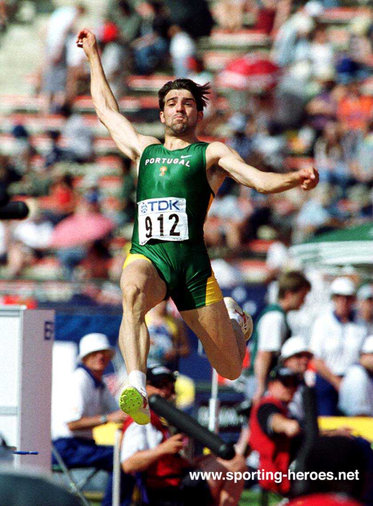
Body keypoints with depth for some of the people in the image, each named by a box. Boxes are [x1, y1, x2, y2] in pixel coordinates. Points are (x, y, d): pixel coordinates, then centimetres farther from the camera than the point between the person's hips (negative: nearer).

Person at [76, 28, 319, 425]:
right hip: (146, 256, 1)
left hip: (191, 261, -1)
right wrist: (94, 56, 46)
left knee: (231, 369, 6)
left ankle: (236, 321, 44)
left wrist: (295, 179, -22)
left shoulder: (211, 153, 13)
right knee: (132, 292, -39)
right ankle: (136, 387, -57)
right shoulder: (145, 150, 24)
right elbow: (106, 110, 40)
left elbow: (259, 180, -2)